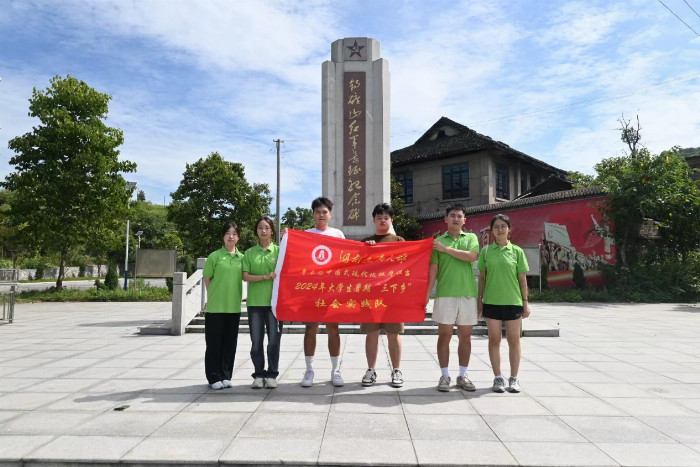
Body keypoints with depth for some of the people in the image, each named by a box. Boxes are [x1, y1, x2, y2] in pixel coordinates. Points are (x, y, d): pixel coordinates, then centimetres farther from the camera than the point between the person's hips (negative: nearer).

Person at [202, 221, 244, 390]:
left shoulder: (242, 257, 6)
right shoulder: (215, 256, -3)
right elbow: (207, 279, 1)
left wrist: (233, 296, 5)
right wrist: (215, 296, 2)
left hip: (234, 307, 4)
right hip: (215, 307, -3)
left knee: (230, 343, 9)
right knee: (214, 343, 3)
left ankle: (226, 376, 21)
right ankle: (214, 378, 13)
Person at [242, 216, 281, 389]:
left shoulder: (279, 250, 5)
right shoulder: (249, 253, 7)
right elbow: (245, 276, -1)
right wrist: (266, 277, -14)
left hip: (274, 301, -1)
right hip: (255, 302, 1)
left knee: (274, 340, 2)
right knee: (256, 341, 6)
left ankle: (272, 375, 15)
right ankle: (259, 375, 18)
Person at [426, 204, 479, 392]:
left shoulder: (471, 238, 11)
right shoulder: (438, 241, 7)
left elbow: (472, 256, -9)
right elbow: (433, 269, 1)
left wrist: (446, 249, -9)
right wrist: (427, 293, -6)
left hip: (468, 294, 2)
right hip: (445, 294, -1)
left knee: (465, 336, 8)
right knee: (444, 335, 2)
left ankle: (463, 375, 19)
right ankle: (445, 376, 11)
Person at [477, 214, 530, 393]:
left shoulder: (517, 251, 3)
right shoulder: (486, 251, 3)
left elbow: (522, 279, 4)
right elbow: (482, 277, 6)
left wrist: (525, 302, 1)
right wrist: (480, 300, 4)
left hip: (513, 301, 0)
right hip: (492, 301, 0)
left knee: (514, 340, 6)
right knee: (494, 339, 5)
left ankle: (514, 378, 17)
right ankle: (498, 378, 16)